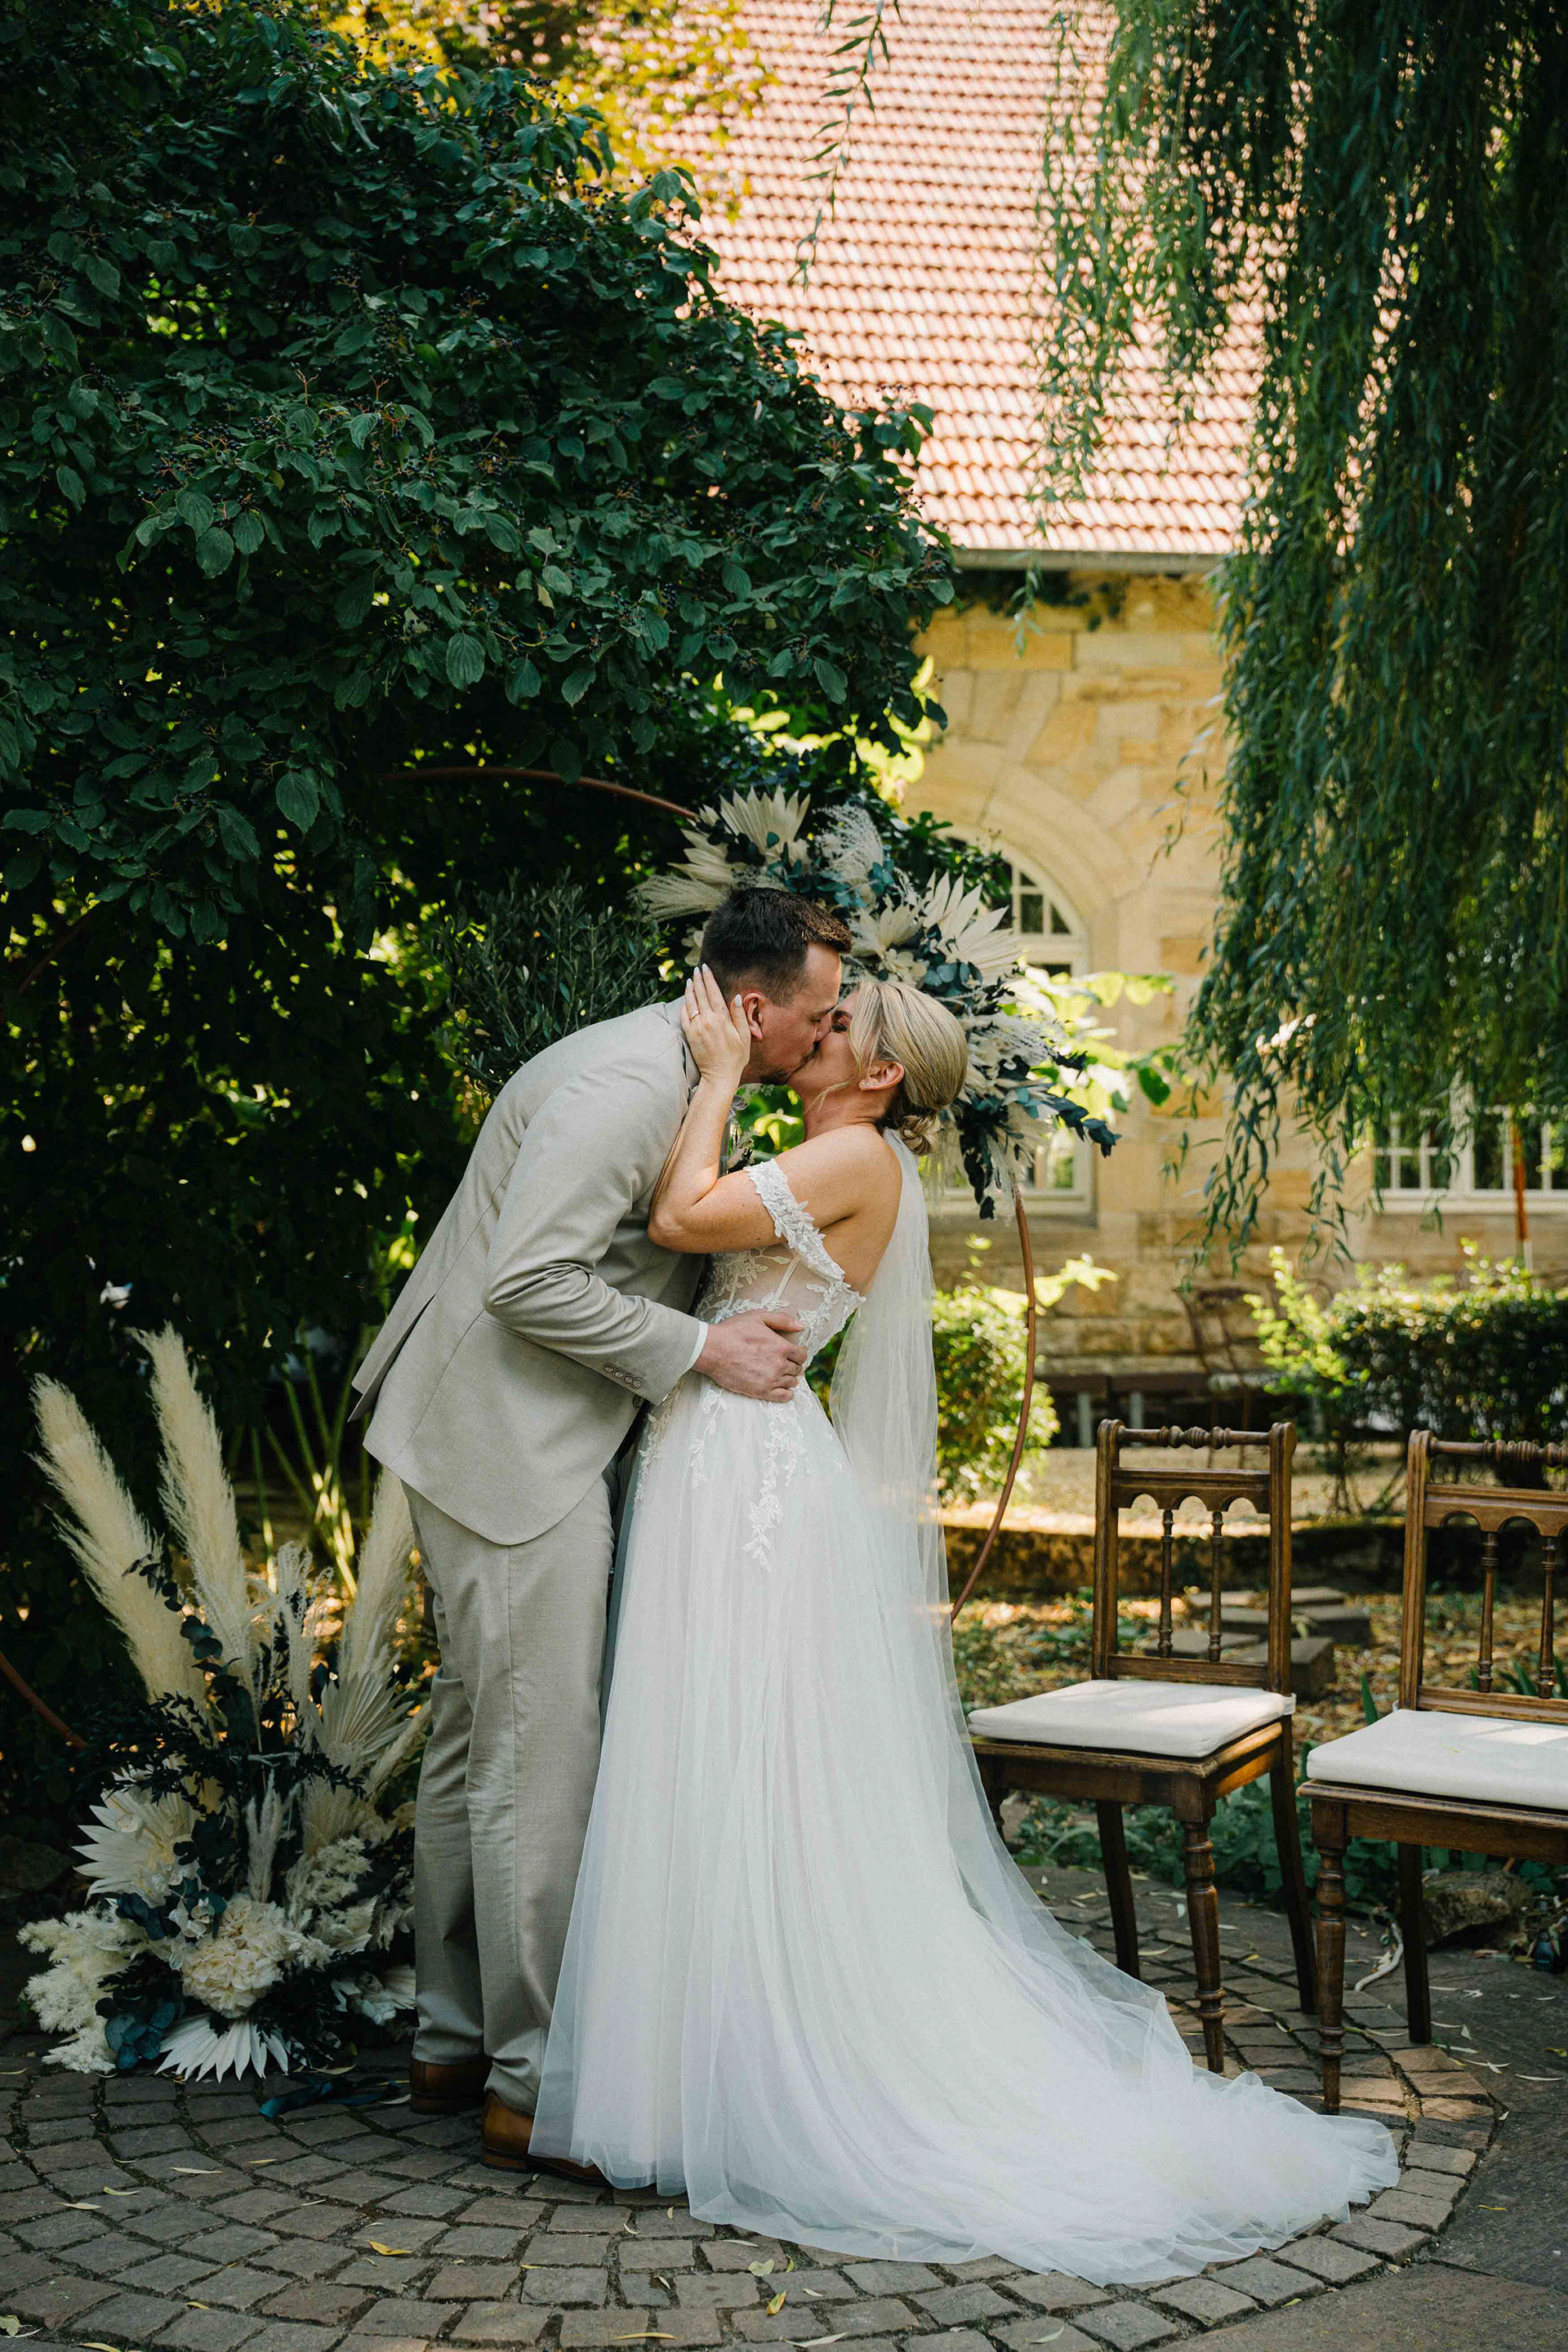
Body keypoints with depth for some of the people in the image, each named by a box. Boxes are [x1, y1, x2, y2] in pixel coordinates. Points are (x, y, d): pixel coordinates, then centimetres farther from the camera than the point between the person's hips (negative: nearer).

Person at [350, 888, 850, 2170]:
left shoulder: (680, 1080, 13)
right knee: (537, 1755, -5)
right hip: (510, 1445, -11)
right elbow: (527, 1281, -25)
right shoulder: (624, 1082, -20)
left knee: (476, 1743, 16)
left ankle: (457, 2041, 27)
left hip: (529, 1441, 11)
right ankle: (534, 2078, 4)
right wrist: (703, 1350, -19)